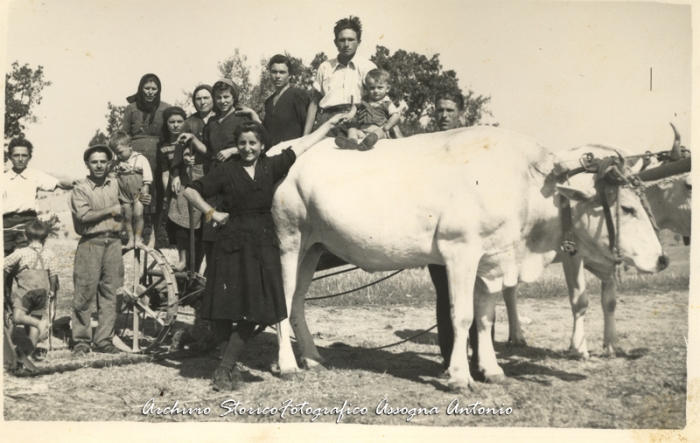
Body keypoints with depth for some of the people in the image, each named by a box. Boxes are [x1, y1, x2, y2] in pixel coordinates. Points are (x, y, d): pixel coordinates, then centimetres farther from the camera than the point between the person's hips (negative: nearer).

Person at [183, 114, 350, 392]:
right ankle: (230, 368, 12)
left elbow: (304, 145, 14)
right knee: (223, 310, -1)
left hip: (261, 246, 2)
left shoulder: (271, 167, 8)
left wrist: (330, 123, 19)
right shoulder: (226, 172, 2)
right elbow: (190, 191, 6)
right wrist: (211, 213, -2)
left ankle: (225, 369, 7)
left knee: (253, 312, -2)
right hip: (231, 246, -2)